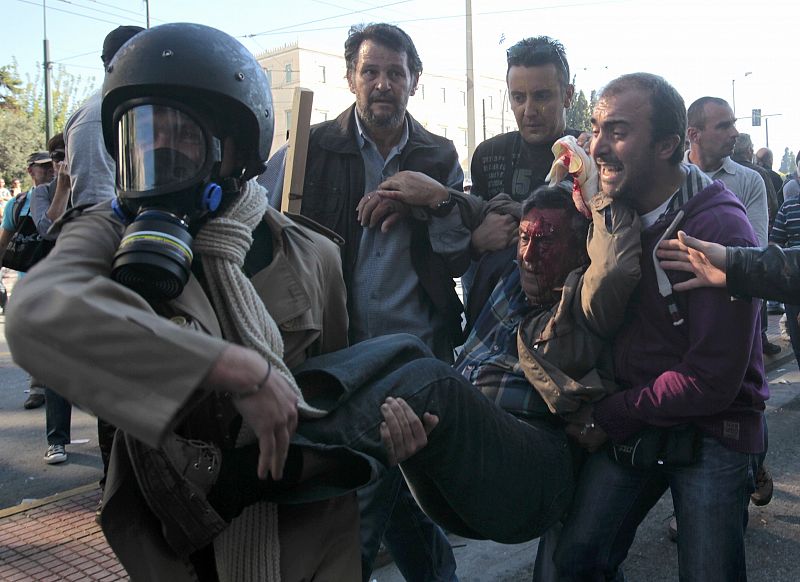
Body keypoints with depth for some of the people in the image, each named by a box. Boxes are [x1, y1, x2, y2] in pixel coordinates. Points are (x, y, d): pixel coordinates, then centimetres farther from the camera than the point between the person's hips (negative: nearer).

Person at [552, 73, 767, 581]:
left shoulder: (718, 226, -19)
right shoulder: (614, 210, 2)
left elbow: (711, 380, -20)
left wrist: (606, 415, -11)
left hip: (711, 433, -5)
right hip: (632, 425, 5)